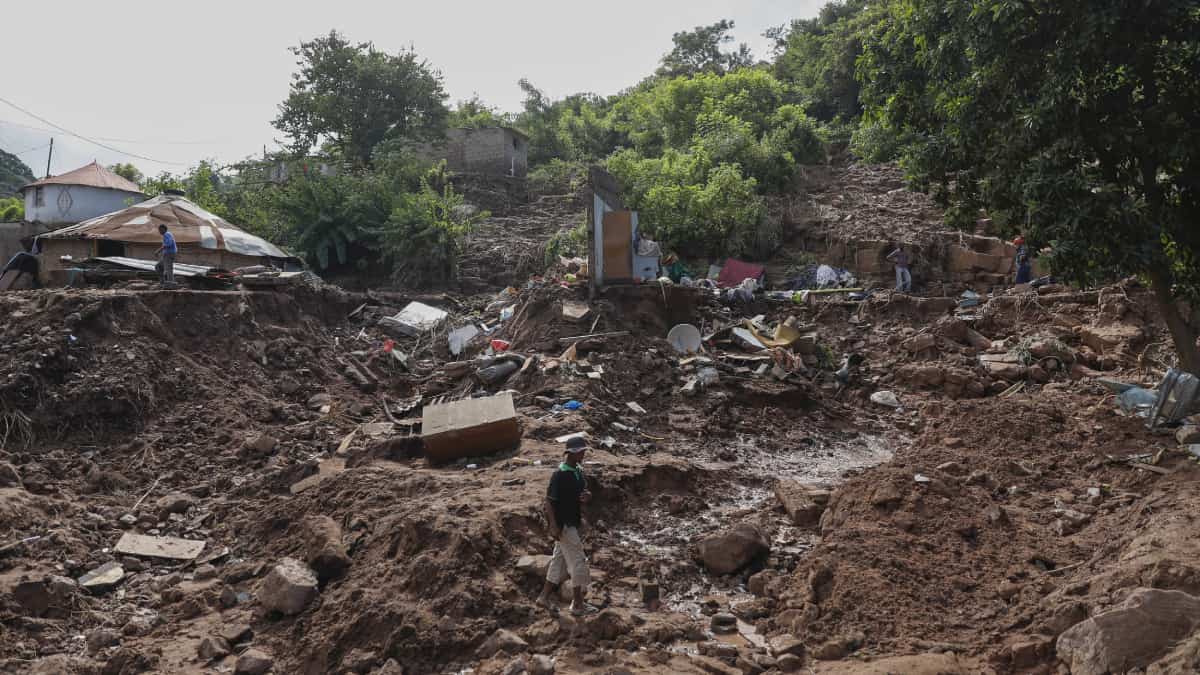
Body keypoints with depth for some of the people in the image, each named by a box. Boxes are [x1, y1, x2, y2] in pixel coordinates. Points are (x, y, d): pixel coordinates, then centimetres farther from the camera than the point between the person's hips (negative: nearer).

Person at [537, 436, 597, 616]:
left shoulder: (579, 471, 6)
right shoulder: (560, 475, -20)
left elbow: (583, 493, 17)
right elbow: (549, 501, -20)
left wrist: (587, 496, -8)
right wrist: (554, 526, -25)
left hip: (574, 522, 9)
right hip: (563, 525, -9)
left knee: (560, 560, 16)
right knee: (578, 562, -3)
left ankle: (545, 596, 27)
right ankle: (578, 605, 8)